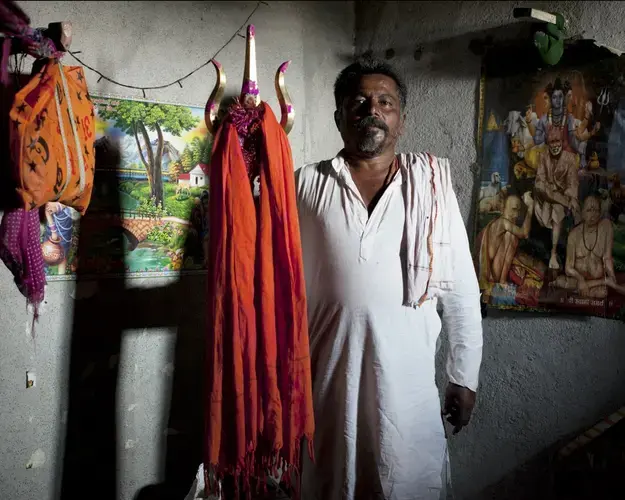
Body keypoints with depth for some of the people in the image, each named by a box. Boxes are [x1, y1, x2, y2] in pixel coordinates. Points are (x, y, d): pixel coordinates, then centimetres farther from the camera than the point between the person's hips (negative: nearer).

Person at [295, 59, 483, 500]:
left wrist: (465, 377, 4)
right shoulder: (308, 185, 2)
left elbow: (462, 289, 3)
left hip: (408, 380, 0)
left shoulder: (432, 186, 1)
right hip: (329, 376, 1)